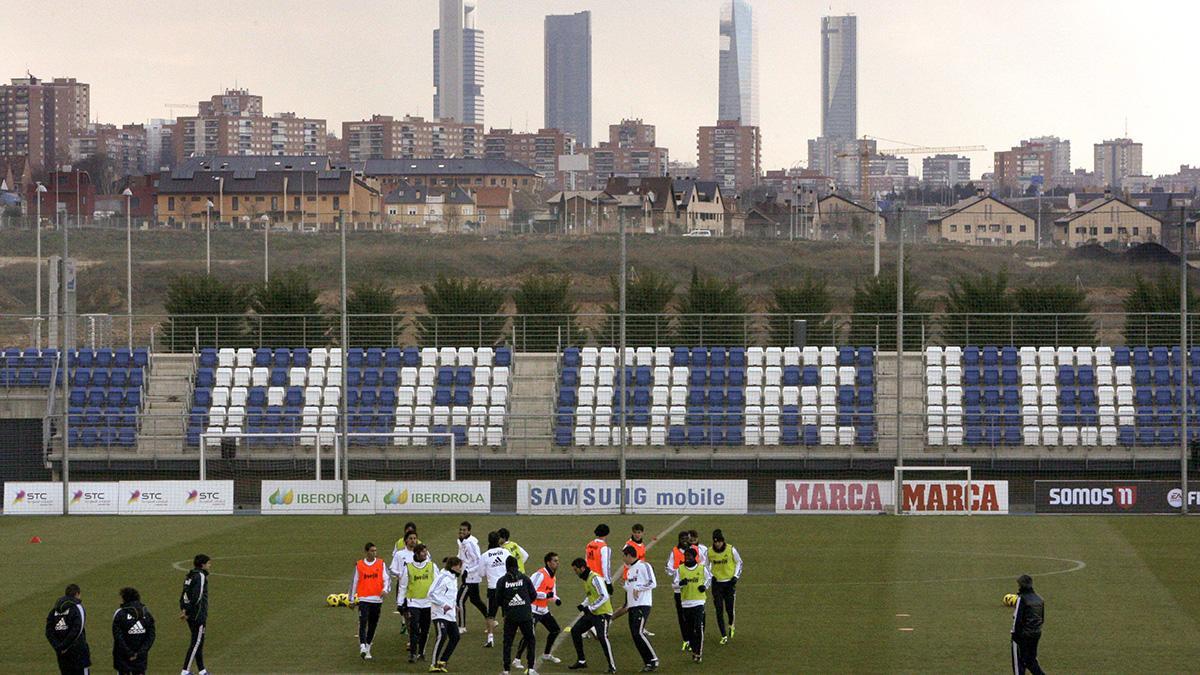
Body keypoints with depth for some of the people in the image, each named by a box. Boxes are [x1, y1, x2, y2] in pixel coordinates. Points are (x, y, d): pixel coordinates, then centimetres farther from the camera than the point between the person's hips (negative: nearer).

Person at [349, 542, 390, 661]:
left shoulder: (381, 563, 4)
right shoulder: (359, 565, 3)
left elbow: (386, 578, 1)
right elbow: (354, 582, 10)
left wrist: (385, 589, -19)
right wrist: (352, 599, 12)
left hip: (377, 599, 2)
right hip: (363, 599, -2)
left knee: (373, 624, 9)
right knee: (363, 623, -16)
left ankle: (368, 647, 23)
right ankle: (362, 647, -24)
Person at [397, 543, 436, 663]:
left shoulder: (432, 566, 4)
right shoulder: (408, 567, -1)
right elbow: (402, 586, 4)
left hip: (428, 602, 3)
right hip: (413, 602, -3)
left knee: (425, 630, 10)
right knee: (414, 629, -12)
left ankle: (421, 652, 25)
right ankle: (412, 653, -10)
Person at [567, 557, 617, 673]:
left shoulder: (595, 578, -18)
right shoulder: (585, 579, 11)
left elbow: (604, 596, -24)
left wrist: (590, 608, -22)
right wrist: (583, 605, 7)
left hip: (603, 612, -10)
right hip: (592, 613, 10)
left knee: (602, 637, -20)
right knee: (575, 631, 11)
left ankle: (612, 666, -13)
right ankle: (581, 661, 19)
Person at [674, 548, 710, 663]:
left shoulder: (702, 568, 1)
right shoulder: (680, 569, 3)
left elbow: (709, 578, 16)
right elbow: (675, 583, 1)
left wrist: (705, 586, -3)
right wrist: (681, 583, -22)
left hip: (698, 601, -2)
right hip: (686, 602, 2)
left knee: (699, 628, -11)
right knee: (689, 629, 9)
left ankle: (699, 653, -7)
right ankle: (694, 650, 25)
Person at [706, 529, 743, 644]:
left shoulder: (731, 550, -9)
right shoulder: (710, 552, -3)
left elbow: (739, 562, 4)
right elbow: (708, 564, 14)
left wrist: (736, 576, -5)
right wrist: (710, 575, 0)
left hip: (729, 582, -2)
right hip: (716, 583, 2)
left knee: (729, 608, -1)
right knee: (719, 610, -3)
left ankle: (731, 625, 33)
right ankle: (724, 636, 5)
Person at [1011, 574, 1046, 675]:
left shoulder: (1022, 599, -15)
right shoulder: (1039, 599, 8)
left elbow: (1017, 619, -17)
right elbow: (1042, 618, 13)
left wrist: (1015, 633, -10)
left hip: (1022, 635, -7)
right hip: (1036, 634, 7)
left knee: (1019, 662, 4)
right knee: (1031, 661, 18)